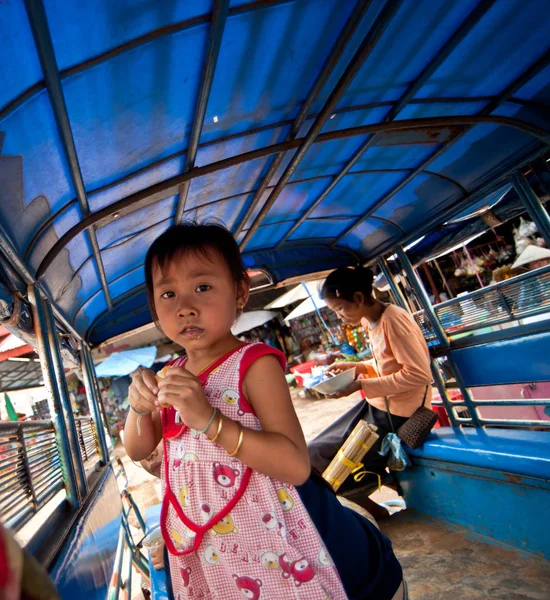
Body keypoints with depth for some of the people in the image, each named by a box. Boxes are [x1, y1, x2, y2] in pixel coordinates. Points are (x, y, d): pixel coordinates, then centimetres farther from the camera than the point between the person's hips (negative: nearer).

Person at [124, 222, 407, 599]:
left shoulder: (253, 364, -23)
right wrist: (139, 408, -14)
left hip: (268, 540, -5)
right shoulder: (174, 377, -2)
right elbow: (138, 451, 6)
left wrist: (209, 420, -34)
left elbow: (296, 465, -27)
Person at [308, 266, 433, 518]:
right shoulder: (370, 320, 3)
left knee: (320, 456, -3)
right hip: (378, 405, 9)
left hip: (396, 413, -9)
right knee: (318, 451, 13)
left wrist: (362, 385, -23)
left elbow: (419, 374, -24)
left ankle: (375, 511, 19)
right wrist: (355, 366, -1)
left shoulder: (393, 319, -22)